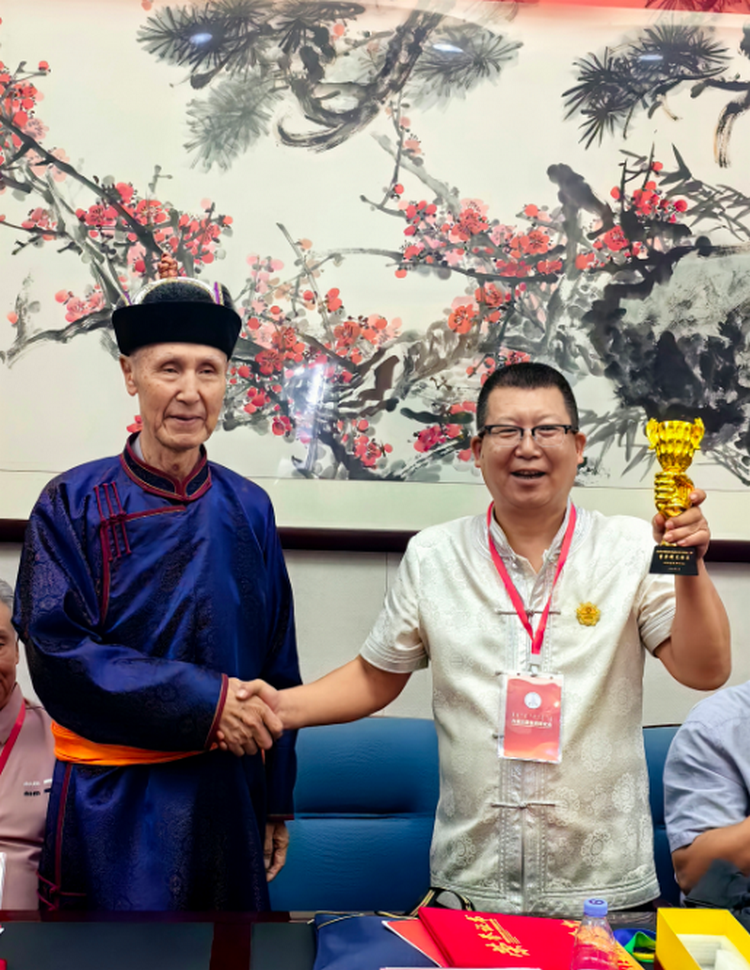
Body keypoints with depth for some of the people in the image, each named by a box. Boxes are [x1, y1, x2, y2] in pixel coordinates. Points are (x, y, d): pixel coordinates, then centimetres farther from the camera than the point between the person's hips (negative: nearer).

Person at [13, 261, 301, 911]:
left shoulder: (248, 508, 3)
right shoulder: (73, 504, -6)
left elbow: (278, 668, 7)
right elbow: (57, 655, -13)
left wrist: (277, 801, 10)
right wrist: (204, 700, -20)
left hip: (227, 795, 3)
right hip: (112, 803, -3)